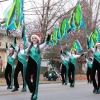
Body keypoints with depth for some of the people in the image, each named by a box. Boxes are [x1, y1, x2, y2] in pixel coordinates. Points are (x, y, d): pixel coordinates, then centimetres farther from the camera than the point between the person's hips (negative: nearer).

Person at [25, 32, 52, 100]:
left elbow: (46, 42, 0)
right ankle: (33, 91, 17)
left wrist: (49, 35, -11)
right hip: (30, 63, 2)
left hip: (36, 64, -2)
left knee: (35, 80, 1)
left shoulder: (40, 46, 7)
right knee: (27, 78, -6)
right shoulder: (30, 45, 11)